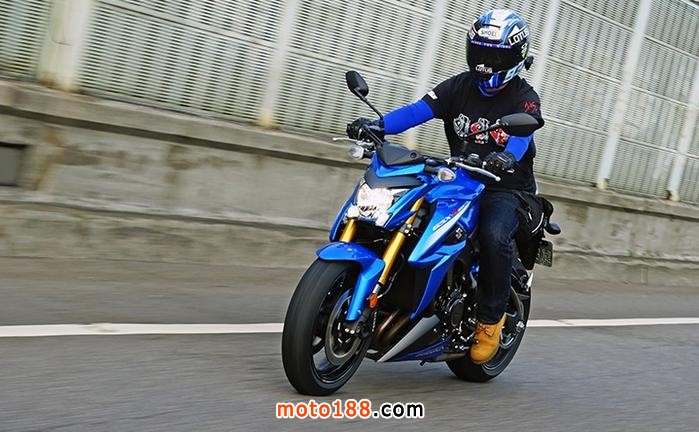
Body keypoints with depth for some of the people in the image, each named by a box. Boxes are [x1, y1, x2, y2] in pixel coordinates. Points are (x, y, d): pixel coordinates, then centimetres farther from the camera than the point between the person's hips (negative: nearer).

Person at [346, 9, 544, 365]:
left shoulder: (524, 98, -4)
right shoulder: (459, 87, 6)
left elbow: (522, 134, -25)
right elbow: (418, 110, -10)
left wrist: (507, 156, -49)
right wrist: (379, 125, -29)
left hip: (506, 187, -4)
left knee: (494, 236, -33)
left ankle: (491, 319, -15)